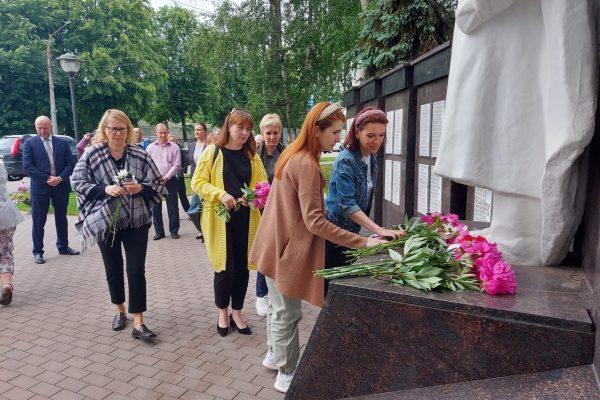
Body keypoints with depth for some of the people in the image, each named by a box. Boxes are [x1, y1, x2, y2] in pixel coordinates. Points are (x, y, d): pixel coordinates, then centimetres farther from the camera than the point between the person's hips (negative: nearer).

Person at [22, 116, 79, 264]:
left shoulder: (62, 143, 7)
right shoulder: (29, 143, 1)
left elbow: (70, 163, 2)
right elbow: (27, 166, -7)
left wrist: (60, 178, -13)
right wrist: (47, 178, -15)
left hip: (61, 186, 3)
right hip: (40, 187, -2)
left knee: (61, 218, 13)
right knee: (38, 221, 2)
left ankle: (63, 247, 26)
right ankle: (38, 252, 12)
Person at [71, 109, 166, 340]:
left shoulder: (140, 154, -2)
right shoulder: (92, 154, -4)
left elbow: (157, 183, 1)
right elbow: (78, 183, -3)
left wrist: (140, 188, -18)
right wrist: (105, 189, -18)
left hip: (136, 221, 0)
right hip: (105, 221, 1)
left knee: (136, 269, -2)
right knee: (113, 269, 14)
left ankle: (138, 322, 4)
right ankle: (120, 310, 36)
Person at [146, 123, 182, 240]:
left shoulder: (174, 147, 1)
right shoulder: (150, 147, 5)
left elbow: (176, 164, -4)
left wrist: (166, 177, -11)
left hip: (169, 180, -2)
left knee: (172, 207, 2)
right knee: (155, 207, 6)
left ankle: (174, 231, 13)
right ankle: (159, 232, 16)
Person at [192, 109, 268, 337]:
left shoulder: (252, 157, 9)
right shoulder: (213, 152, -2)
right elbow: (198, 183, -5)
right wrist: (221, 194, -19)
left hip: (245, 219, 4)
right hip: (220, 218, -3)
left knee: (242, 267, 8)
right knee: (225, 268, 0)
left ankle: (237, 313, 25)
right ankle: (223, 312, 24)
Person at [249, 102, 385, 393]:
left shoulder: (294, 155, 7)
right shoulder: (306, 164, -23)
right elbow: (315, 222, -27)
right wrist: (362, 242, -27)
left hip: (276, 244, 10)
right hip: (286, 247, -10)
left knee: (279, 307, 23)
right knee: (287, 313, 5)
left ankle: (274, 355, 41)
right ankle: (287, 375, 21)